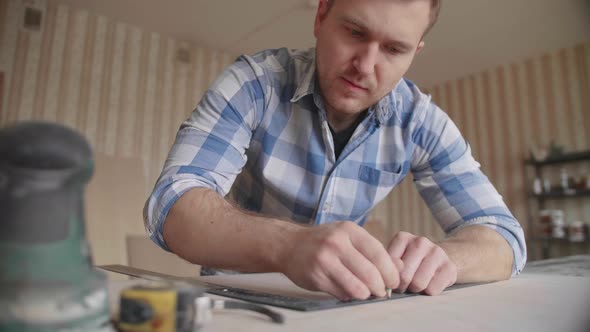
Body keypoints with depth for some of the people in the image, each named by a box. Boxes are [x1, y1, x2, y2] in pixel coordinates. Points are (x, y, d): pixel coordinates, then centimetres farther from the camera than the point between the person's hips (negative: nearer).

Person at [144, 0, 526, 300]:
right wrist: (287, 245, -44)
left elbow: (503, 235, -9)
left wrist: (440, 257, -31)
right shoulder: (255, 82, -17)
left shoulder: (422, 123, -10)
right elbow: (172, 205, -26)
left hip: (336, 306, 2)